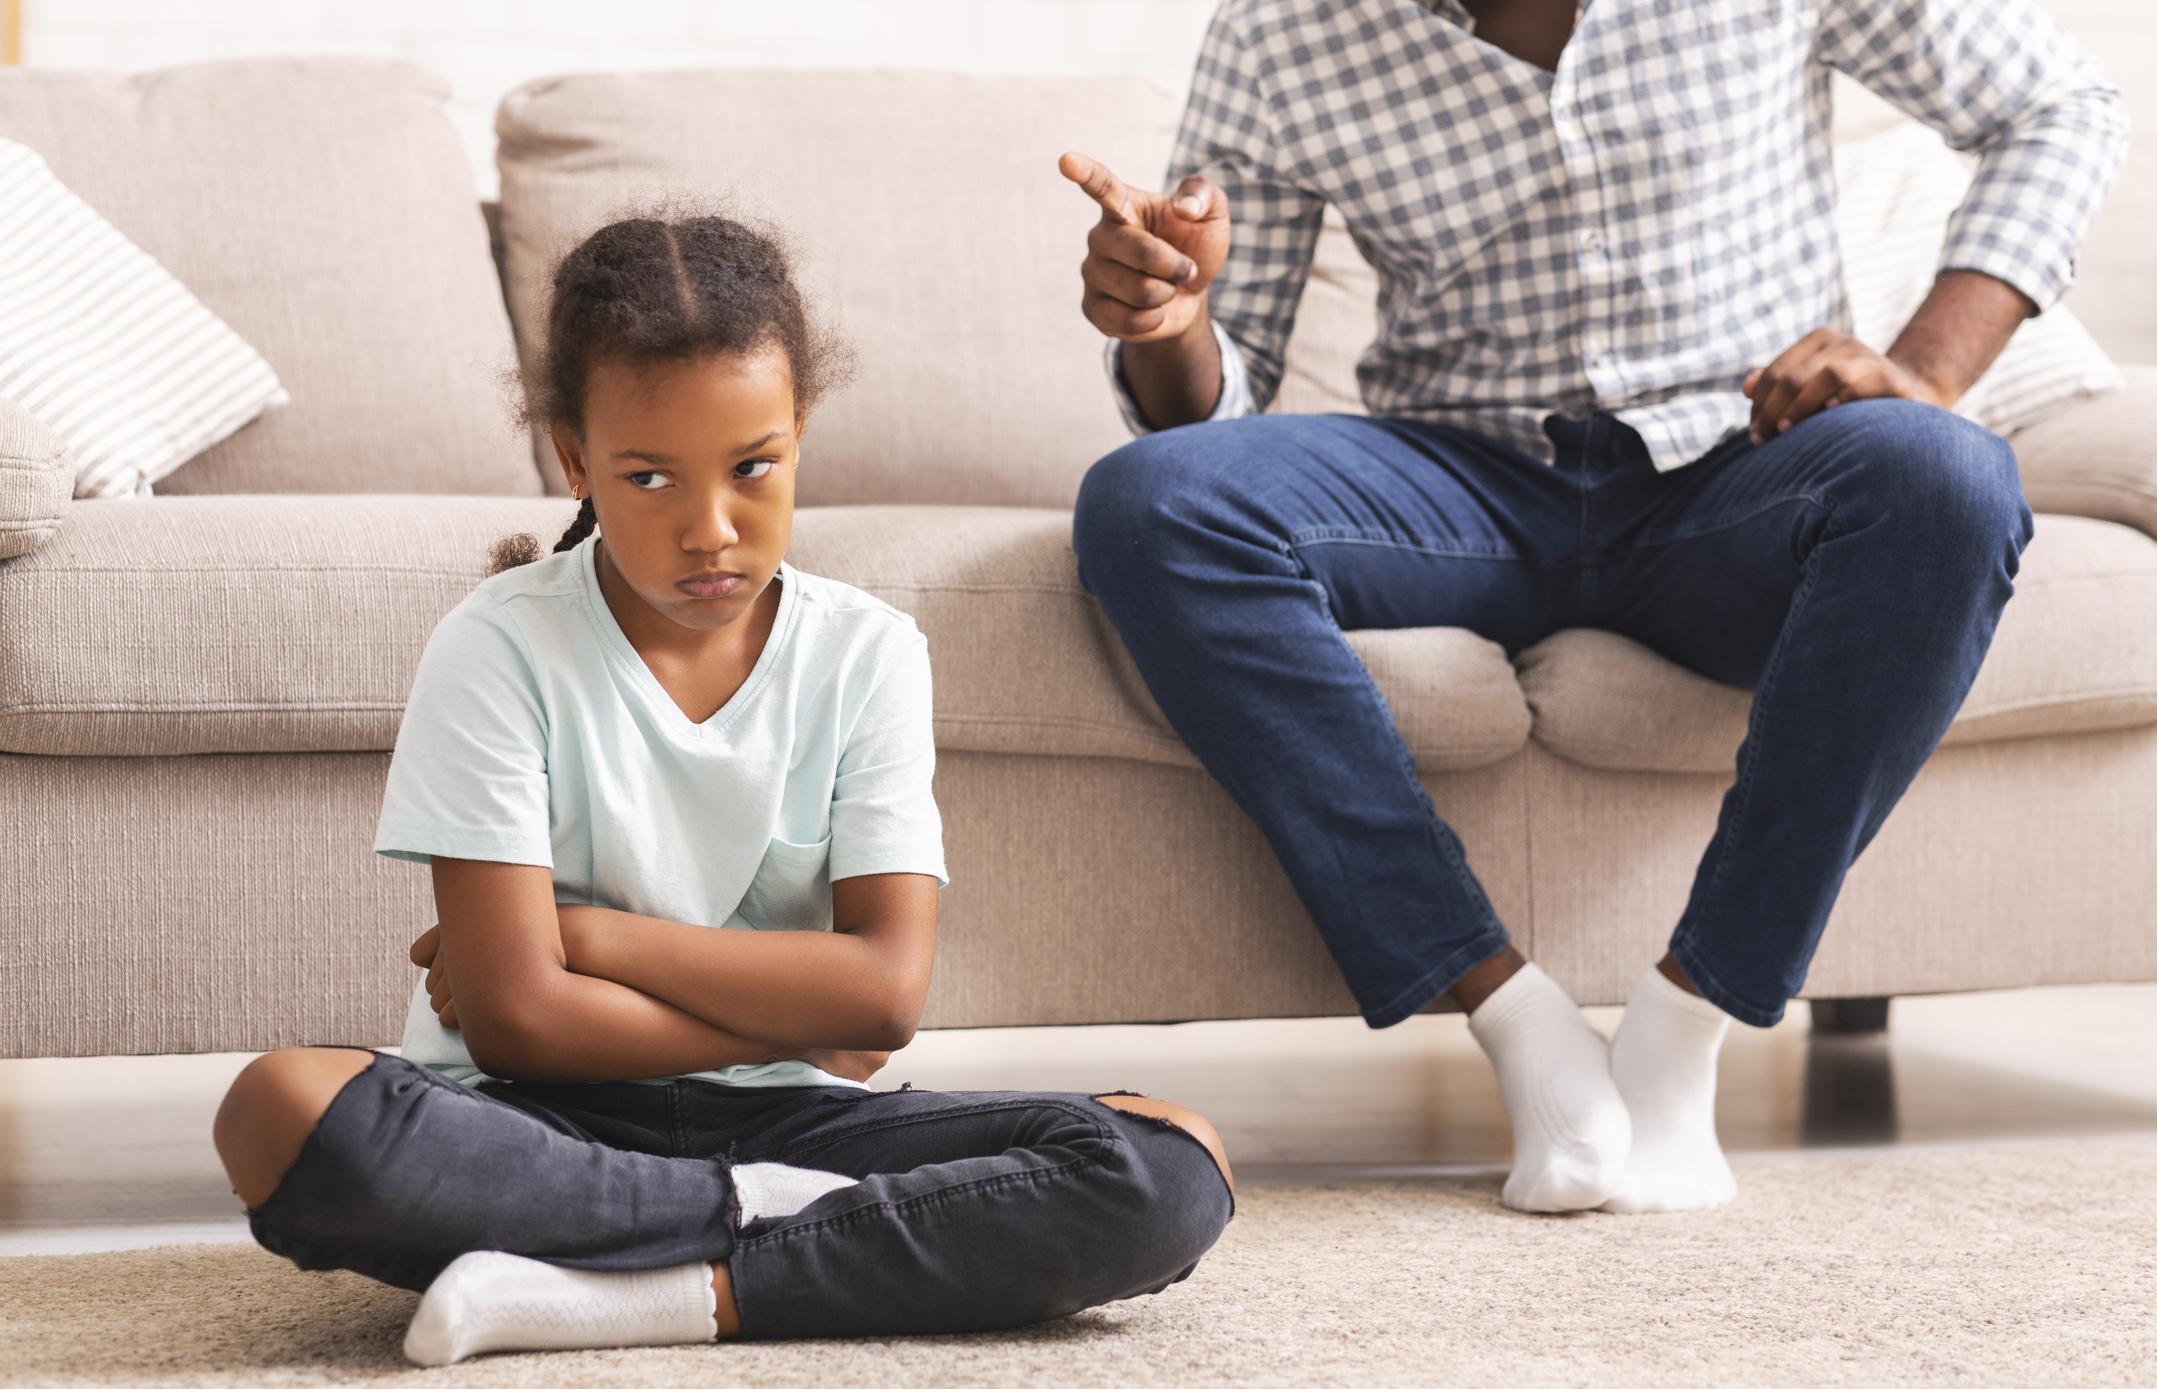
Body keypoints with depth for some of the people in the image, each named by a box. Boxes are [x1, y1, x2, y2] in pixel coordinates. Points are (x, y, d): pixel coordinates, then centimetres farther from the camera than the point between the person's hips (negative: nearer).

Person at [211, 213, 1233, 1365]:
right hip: (549, 1127, -2)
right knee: (282, 1111, -35)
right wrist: (798, 1017, -7)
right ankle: (767, 1222, -20)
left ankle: (664, 1294, -25)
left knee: (1172, 1174, -21)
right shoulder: (500, 651, -5)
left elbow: (887, 990, -7)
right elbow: (513, 1016, -13)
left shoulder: (866, 654, 3)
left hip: (777, 1119, 3)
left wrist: (590, 935, -10)